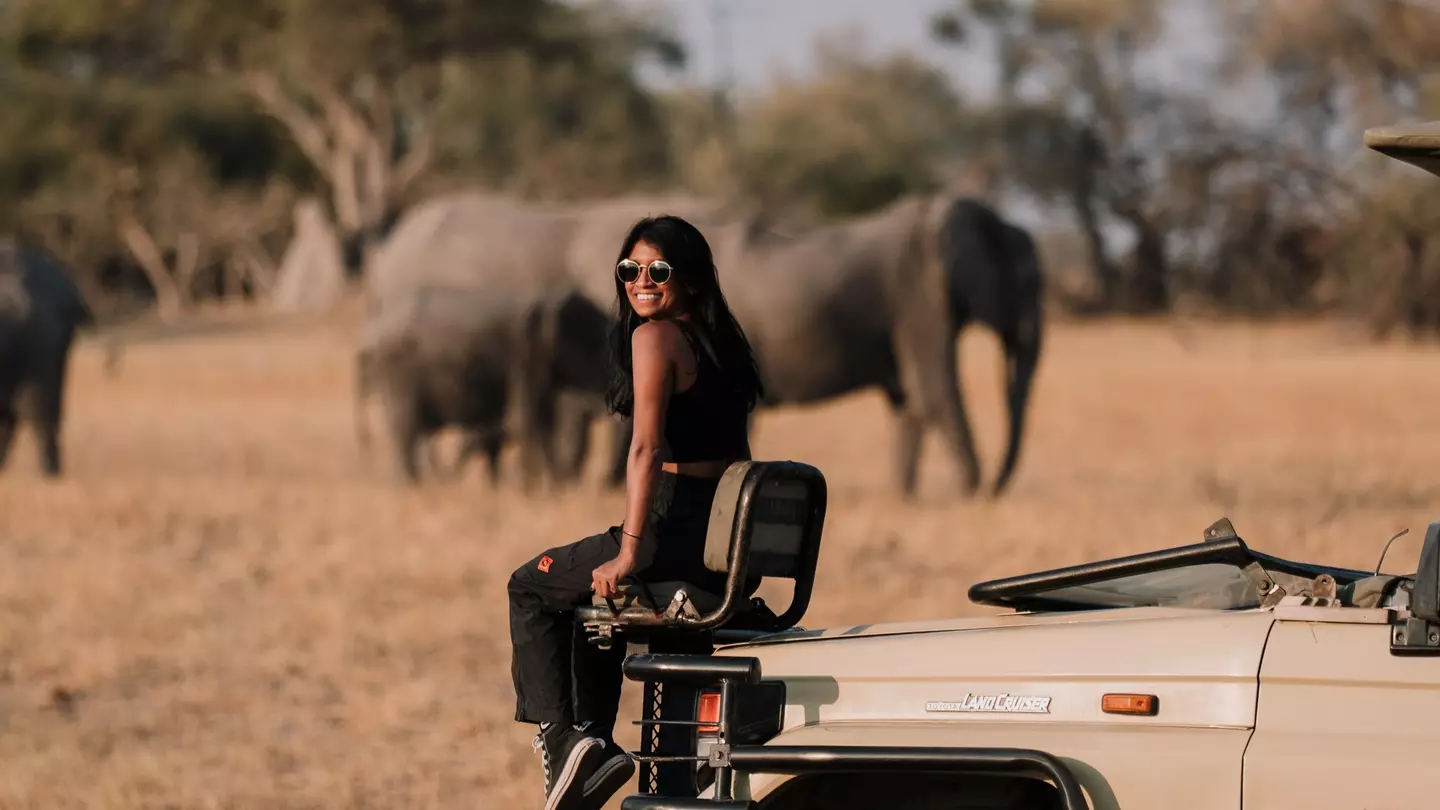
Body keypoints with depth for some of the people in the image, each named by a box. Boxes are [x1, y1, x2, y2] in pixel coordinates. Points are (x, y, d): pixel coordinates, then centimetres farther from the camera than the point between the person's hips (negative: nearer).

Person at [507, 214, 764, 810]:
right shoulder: (721, 341, 15)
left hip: (674, 538, -8)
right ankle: (595, 745, 30)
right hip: (729, 553, 8)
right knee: (592, 599, 34)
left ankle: (561, 738, 3)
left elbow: (647, 448, -18)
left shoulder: (656, 336, -10)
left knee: (531, 588, 14)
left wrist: (628, 553, -20)